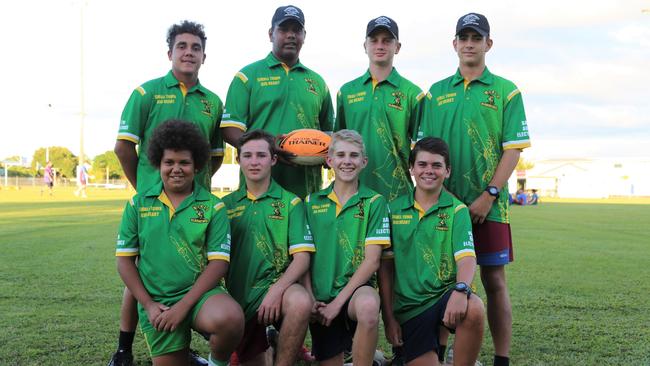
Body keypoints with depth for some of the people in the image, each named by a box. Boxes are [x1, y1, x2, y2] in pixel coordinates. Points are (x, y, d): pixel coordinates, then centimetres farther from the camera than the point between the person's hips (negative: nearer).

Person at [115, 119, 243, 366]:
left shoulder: (213, 206, -1)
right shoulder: (138, 204, 5)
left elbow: (219, 263, -7)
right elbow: (125, 260, 5)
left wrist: (183, 306, -15)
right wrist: (148, 305, -5)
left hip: (199, 293, -2)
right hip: (156, 302, 2)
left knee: (230, 319, -33)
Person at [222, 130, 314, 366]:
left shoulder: (291, 203, 1)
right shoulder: (227, 204, 9)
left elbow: (302, 258, -8)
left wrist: (277, 289, -24)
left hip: (275, 286, -3)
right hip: (238, 296, 3)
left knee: (301, 301, -35)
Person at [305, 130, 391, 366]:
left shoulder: (374, 202, 0)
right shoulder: (312, 202, 8)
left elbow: (372, 260, -7)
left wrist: (338, 301, -13)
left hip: (355, 290, -3)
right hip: (320, 300, 3)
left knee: (368, 305, -36)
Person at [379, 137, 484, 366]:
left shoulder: (456, 209, 2)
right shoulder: (394, 209, 6)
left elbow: (467, 258, -11)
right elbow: (386, 266, 6)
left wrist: (461, 290, -33)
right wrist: (389, 318, 1)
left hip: (445, 294, -1)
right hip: (409, 307, 2)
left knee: (473, 309, -33)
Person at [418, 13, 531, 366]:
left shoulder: (506, 91, 3)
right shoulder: (435, 93, 11)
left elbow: (513, 148, -3)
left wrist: (489, 195, -12)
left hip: (488, 205, -2)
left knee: (494, 280, 1)